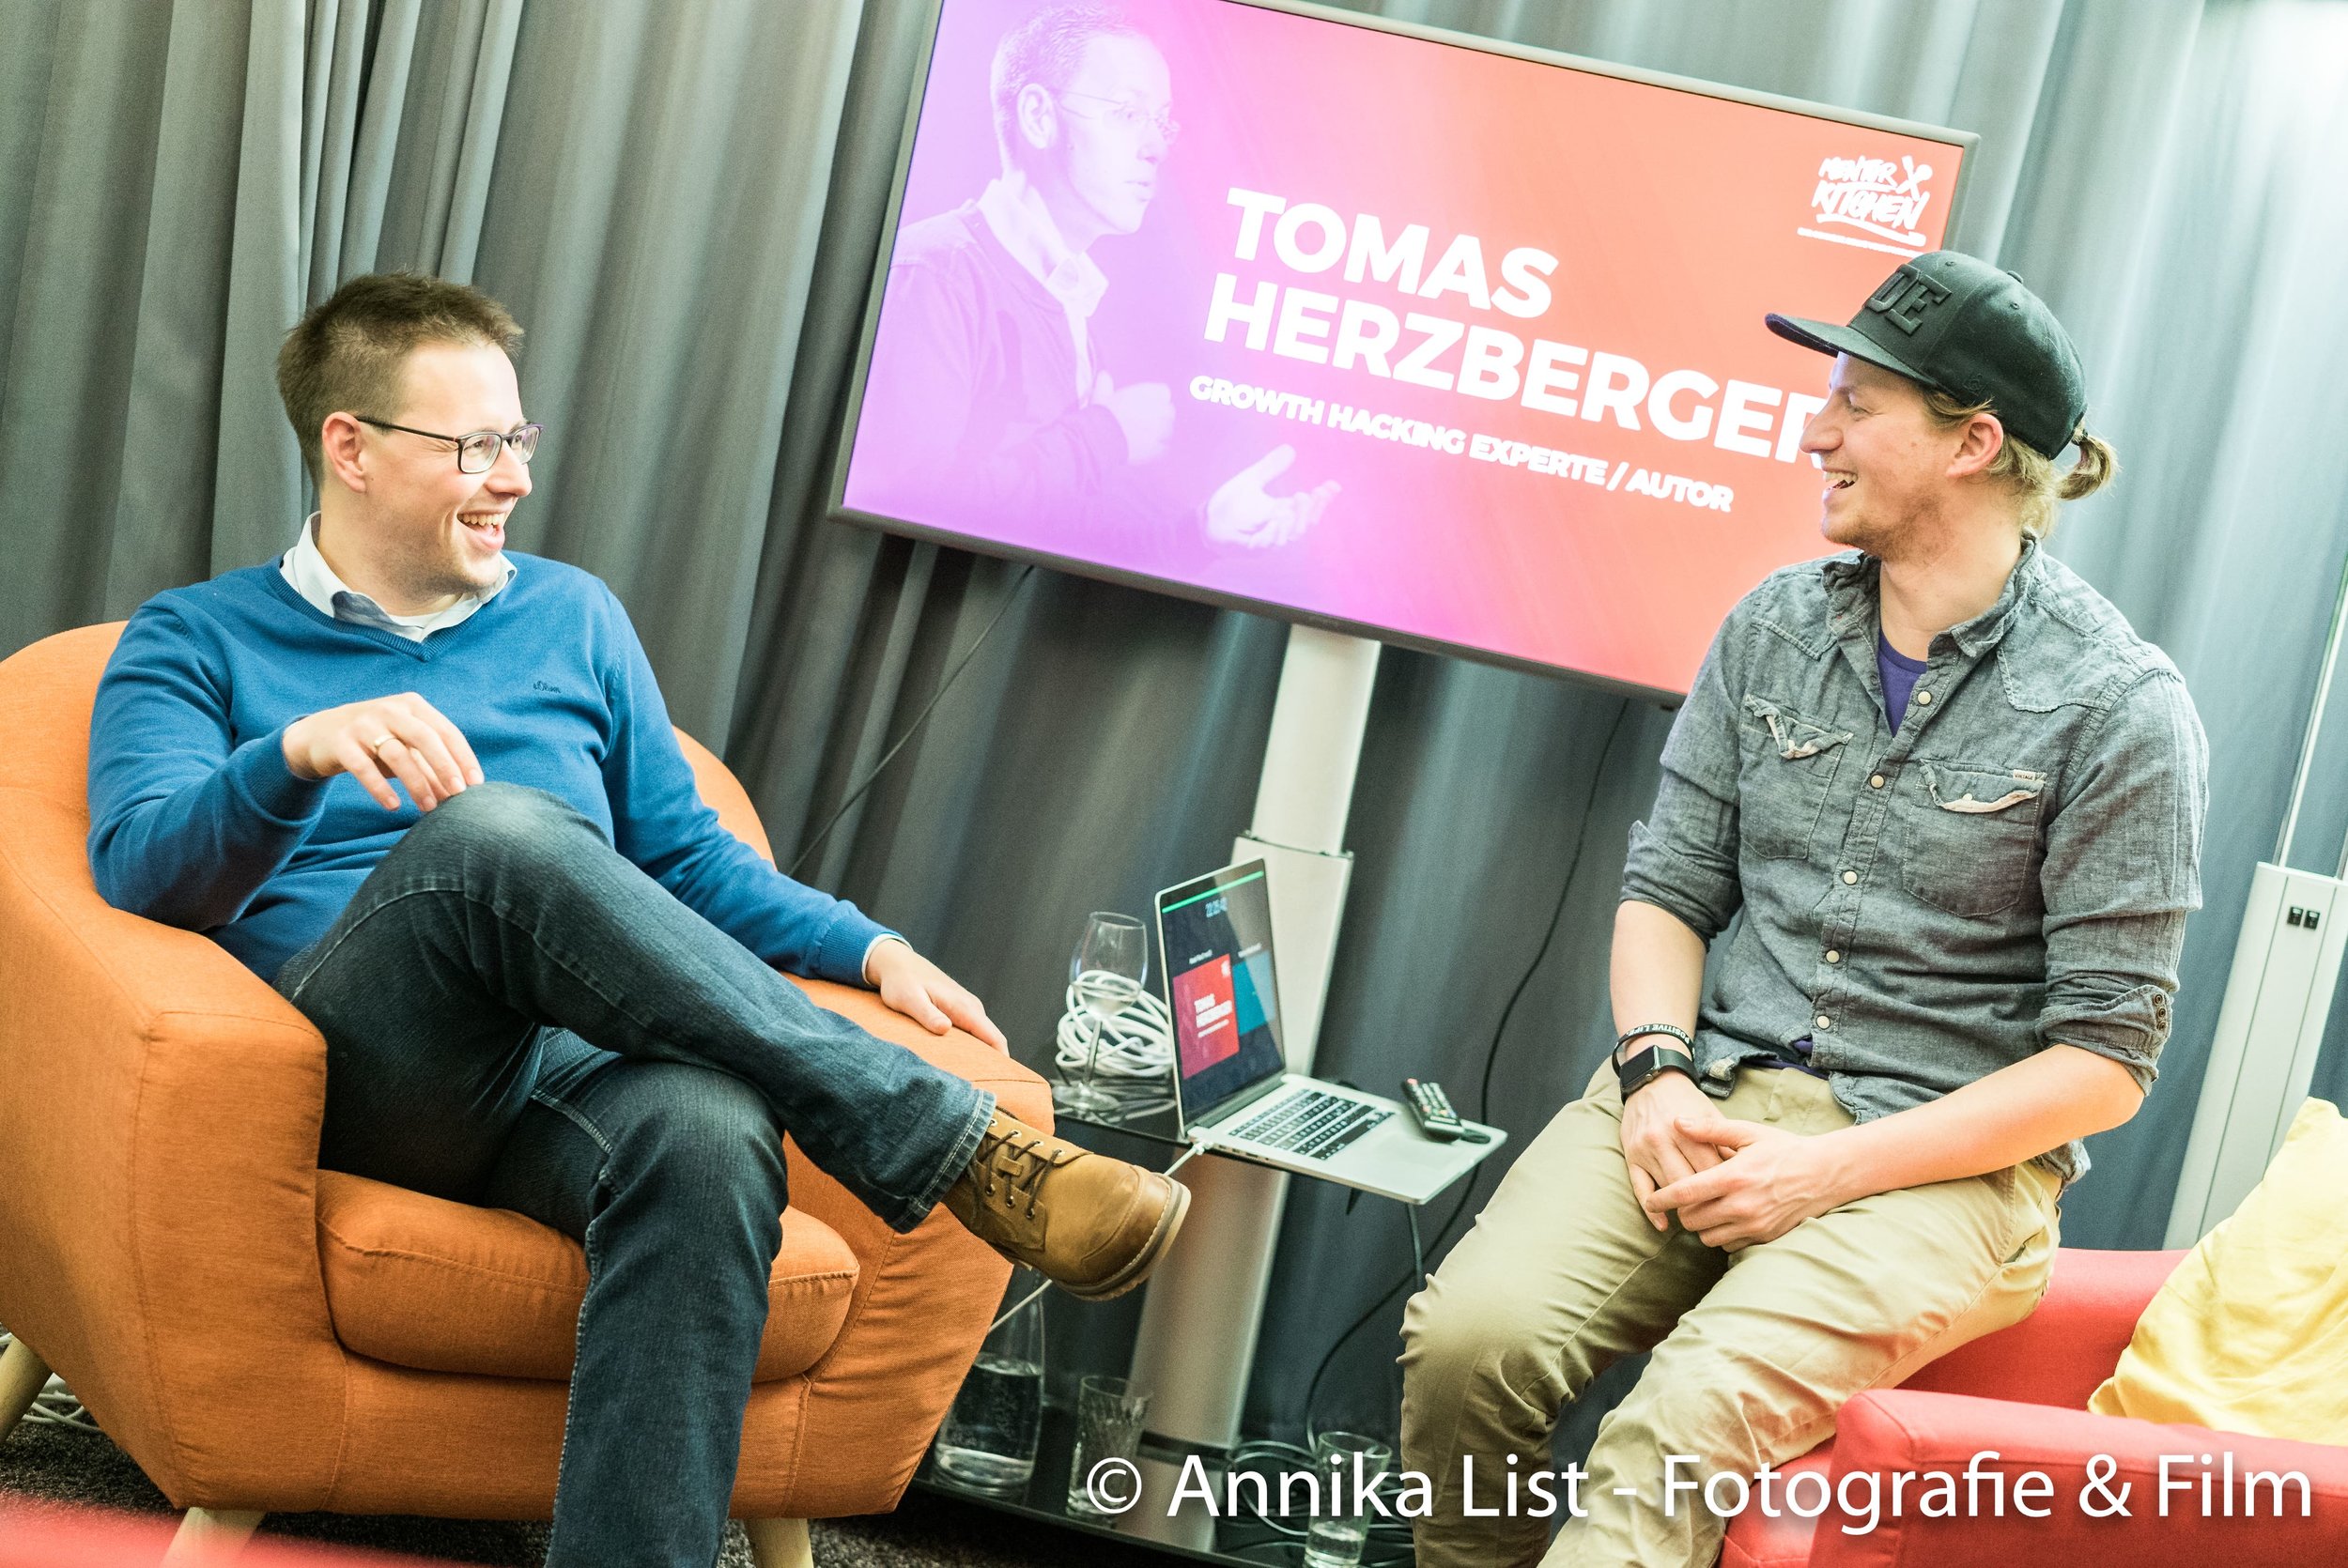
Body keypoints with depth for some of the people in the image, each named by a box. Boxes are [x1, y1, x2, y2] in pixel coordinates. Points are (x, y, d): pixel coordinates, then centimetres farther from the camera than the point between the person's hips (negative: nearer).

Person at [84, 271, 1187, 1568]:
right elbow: (141, 866, -2)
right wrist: (301, 752, -23)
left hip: (573, 1065, 3)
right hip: (360, 1062, -2)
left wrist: (871, 949, 7)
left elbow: (686, 859, 24)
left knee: (709, 1132, -37)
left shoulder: (571, 618, 24)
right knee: (492, 831, -36)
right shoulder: (194, 639, 15)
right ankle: (955, 1148, -35)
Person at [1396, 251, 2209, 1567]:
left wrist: (1832, 1170, -15)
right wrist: (1656, 1070, -9)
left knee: (1687, 1423, -32)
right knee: (1469, 1337, -25)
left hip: (1943, 1161, -4)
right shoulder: (1778, 624, 10)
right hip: (1714, 1098, 4)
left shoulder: (2119, 703, -6)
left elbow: (2106, 1060, -7)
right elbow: (1671, 883, 12)